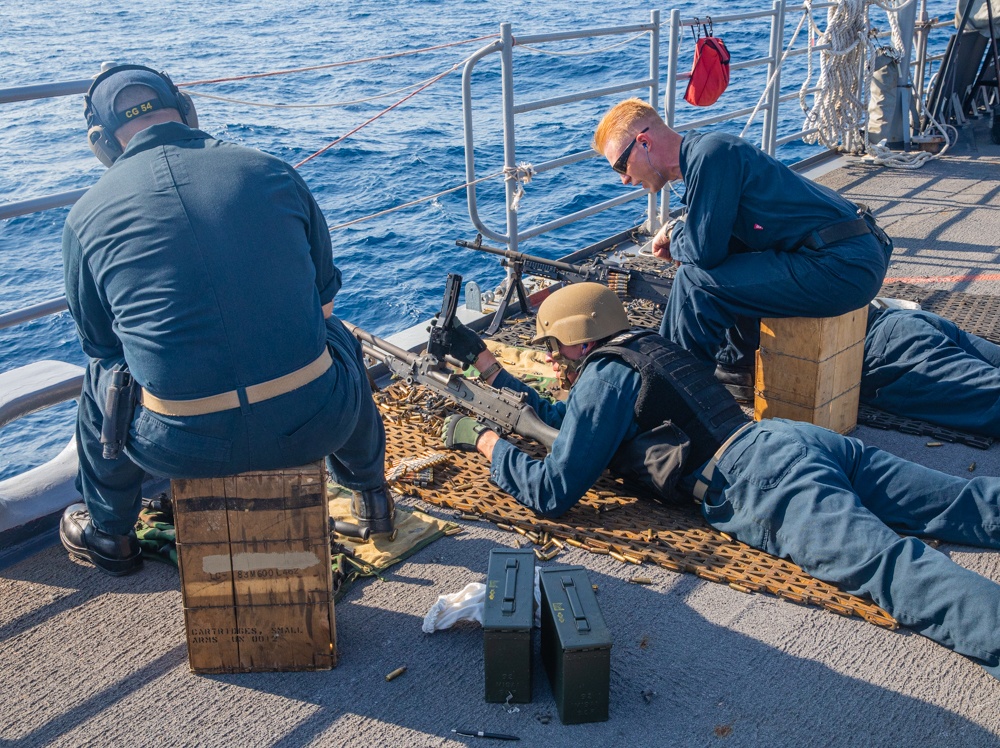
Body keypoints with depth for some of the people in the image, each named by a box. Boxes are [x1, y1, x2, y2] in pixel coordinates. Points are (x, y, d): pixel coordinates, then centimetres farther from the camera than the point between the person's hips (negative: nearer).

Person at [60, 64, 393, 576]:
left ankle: (108, 534, 52)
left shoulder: (87, 215, 0)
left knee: (102, 378, 33)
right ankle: (369, 493, 54)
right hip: (312, 426, 1)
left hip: (183, 448, -1)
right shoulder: (272, 171, 4)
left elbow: (99, 341, 11)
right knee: (338, 341, 36)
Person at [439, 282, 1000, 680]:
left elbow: (551, 492, 0)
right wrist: (489, 367, 43)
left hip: (766, 481, -9)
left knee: (889, 563, -30)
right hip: (807, 440, 9)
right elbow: (559, 421, 42)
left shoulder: (604, 375, 1)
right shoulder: (644, 347, 28)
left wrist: (483, 439, 14)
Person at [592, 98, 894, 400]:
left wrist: (672, 233, 2)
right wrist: (679, 241, 5)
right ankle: (738, 368, 27)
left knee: (696, 280, -15)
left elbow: (704, 251, -19)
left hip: (844, 268, -10)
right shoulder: (700, 147, 14)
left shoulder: (708, 153, -16)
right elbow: (715, 239, 23)